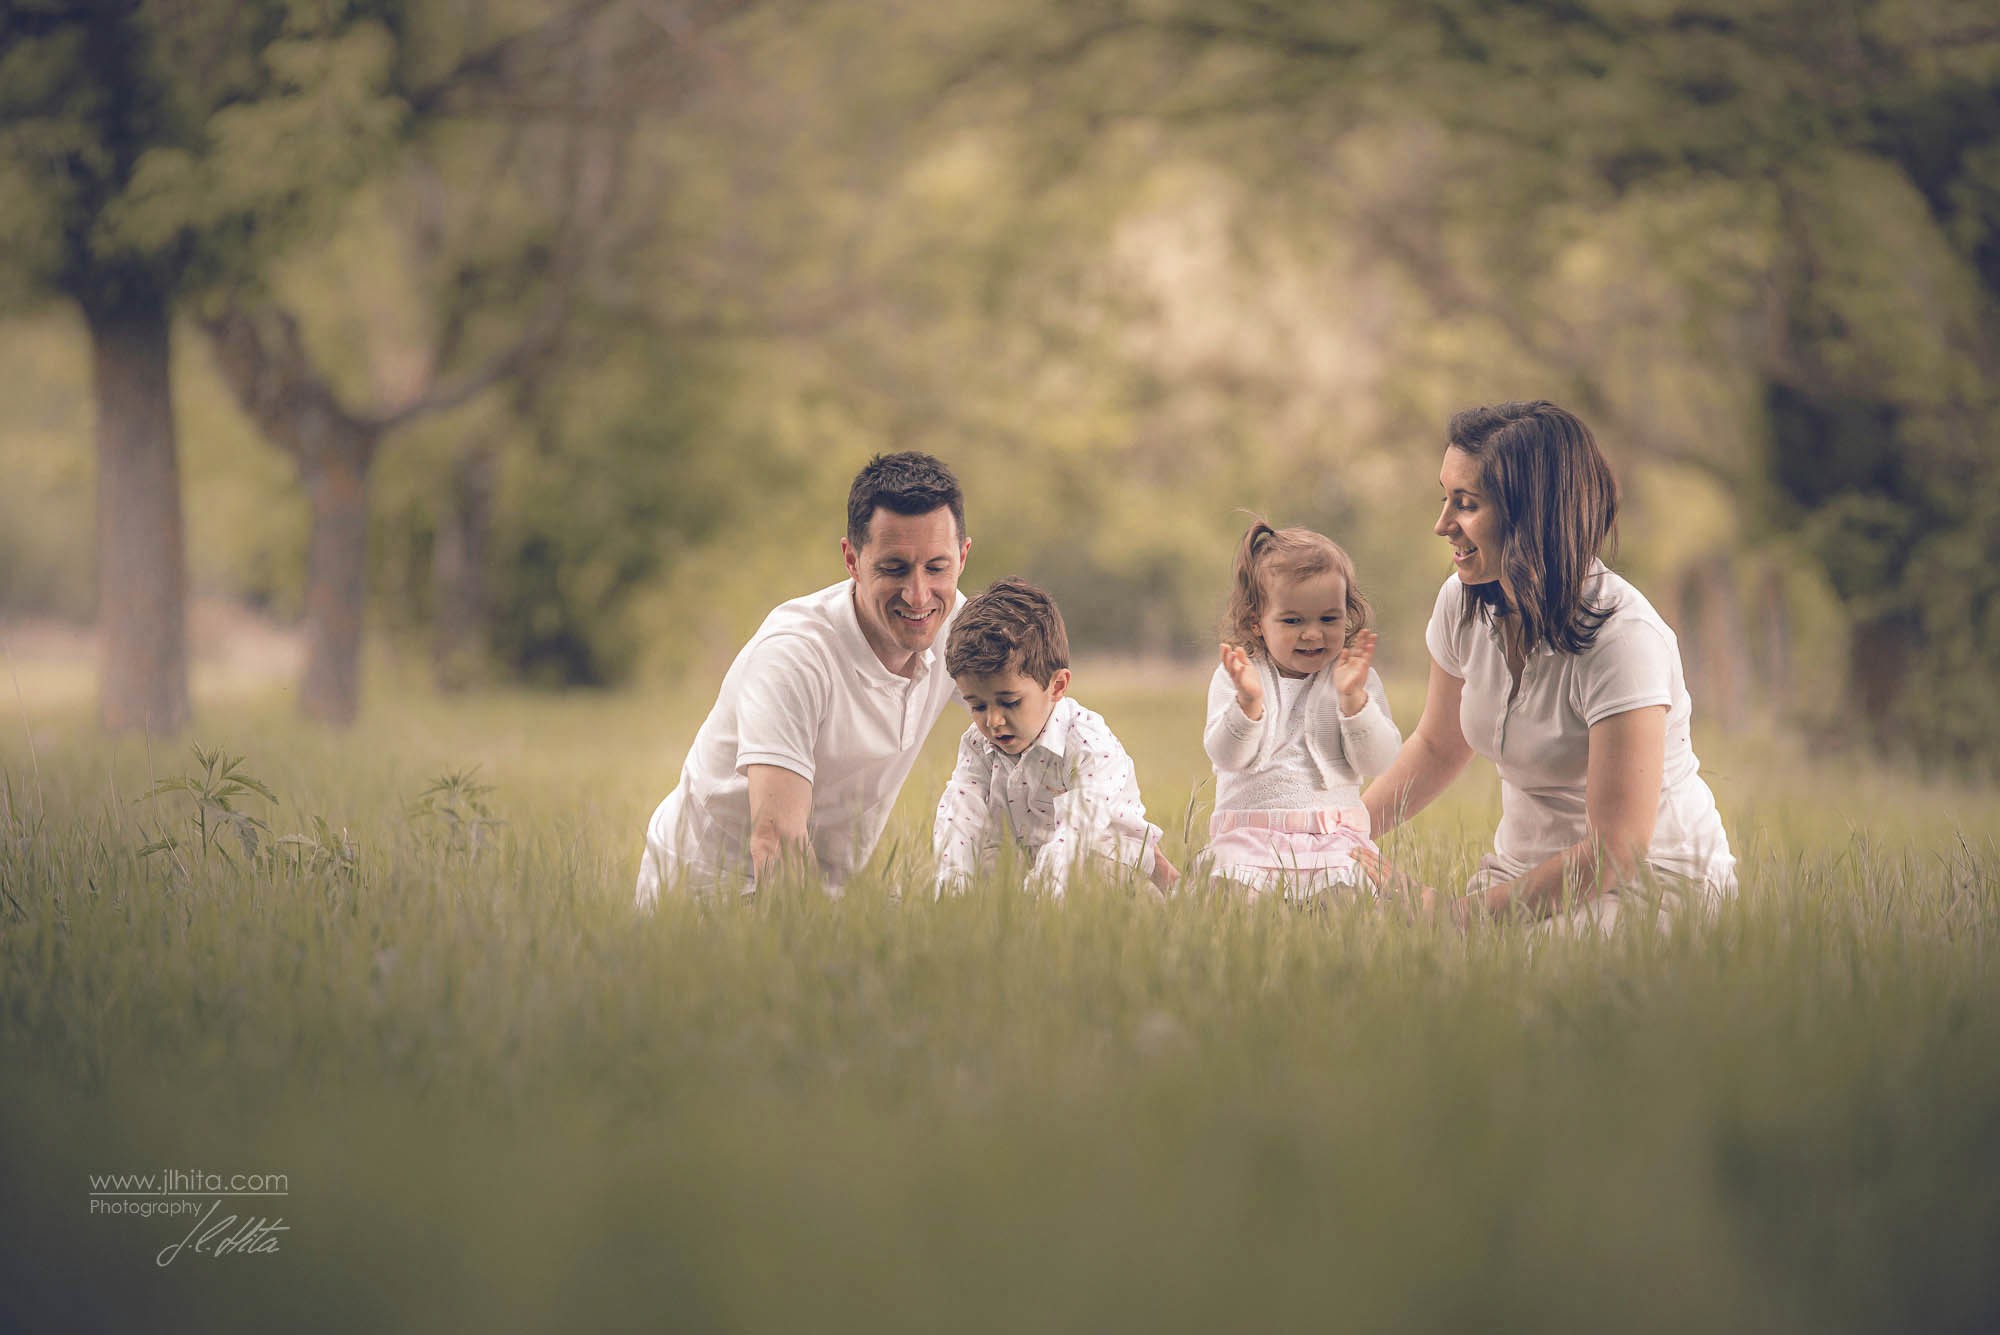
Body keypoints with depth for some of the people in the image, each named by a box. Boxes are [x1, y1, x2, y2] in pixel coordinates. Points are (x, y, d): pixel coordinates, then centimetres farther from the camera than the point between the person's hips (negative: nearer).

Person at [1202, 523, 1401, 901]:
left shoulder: (1358, 680, 7)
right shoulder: (1233, 678, 4)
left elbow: (1377, 762, -3)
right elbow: (1227, 757, -7)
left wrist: (1352, 698, -17)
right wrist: (1247, 701, -24)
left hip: (1335, 839, 1)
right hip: (1250, 837, -1)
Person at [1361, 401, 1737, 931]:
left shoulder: (1624, 638, -24)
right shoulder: (1463, 601, -3)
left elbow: (1616, 852, -25)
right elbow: (1437, 747, 17)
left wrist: (1459, 913, -25)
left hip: (1655, 881, -6)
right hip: (1525, 867, 6)